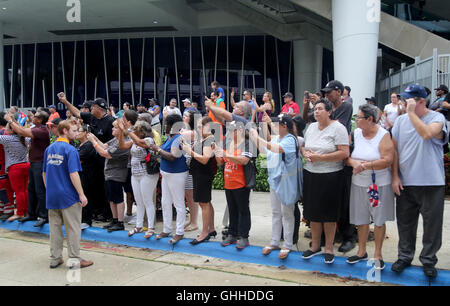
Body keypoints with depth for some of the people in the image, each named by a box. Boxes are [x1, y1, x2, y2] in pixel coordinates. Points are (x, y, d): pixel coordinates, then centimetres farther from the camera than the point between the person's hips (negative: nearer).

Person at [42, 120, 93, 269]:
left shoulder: (49, 149, 9)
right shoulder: (70, 150, -13)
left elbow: (44, 173, 15)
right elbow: (73, 174, -19)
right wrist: (82, 194, -15)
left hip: (52, 196, 7)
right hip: (68, 195, -7)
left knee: (55, 227, 14)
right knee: (73, 228, 2)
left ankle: (55, 258, 22)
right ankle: (74, 259, 7)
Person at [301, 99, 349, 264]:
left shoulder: (337, 128, -9)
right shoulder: (311, 127, 10)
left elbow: (344, 153, -17)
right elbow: (303, 146, 20)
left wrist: (320, 157, -20)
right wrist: (305, 153, -5)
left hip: (330, 176, -6)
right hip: (310, 174, 6)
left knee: (329, 212, 3)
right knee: (313, 211, 11)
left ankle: (329, 248, 18)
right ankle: (315, 246, 26)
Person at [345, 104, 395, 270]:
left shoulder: (383, 135, -9)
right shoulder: (355, 133, 3)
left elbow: (387, 161, -18)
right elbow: (346, 156, 3)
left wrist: (365, 166, -20)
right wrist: (354, 162, -18)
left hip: (379, 183, -4)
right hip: (359, 183, 4)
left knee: (379, 220, 6)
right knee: (361, 219, 12)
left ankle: (378, 254, 20)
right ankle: (362, 251, 27)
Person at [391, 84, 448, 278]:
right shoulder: (401, 120, 7)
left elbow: (427, 133, -28)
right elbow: (394, 149, 7)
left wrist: (412, 112, -20)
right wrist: (395, 176, 1)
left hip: (431, 182, -3)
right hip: (405, 182, 4)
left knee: (432, 223, 6)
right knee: (405, 222, 12)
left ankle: (428, 260, 22)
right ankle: (405, 256, 28)